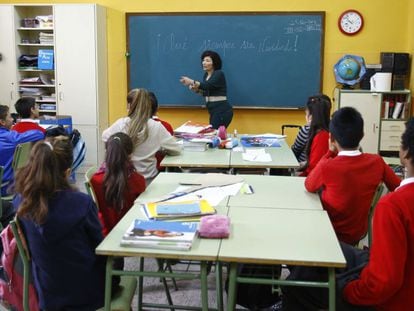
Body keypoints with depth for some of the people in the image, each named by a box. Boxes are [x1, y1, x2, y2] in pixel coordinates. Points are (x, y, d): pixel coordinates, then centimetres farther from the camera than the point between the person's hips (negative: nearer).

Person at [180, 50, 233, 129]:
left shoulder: (219, 74, -12)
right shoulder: (206, 75, 13)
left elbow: (208, 85, -27)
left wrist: (192, 82, -36)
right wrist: (196, 89, 0)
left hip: (222, 110, -9)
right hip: (214, 111, 9)